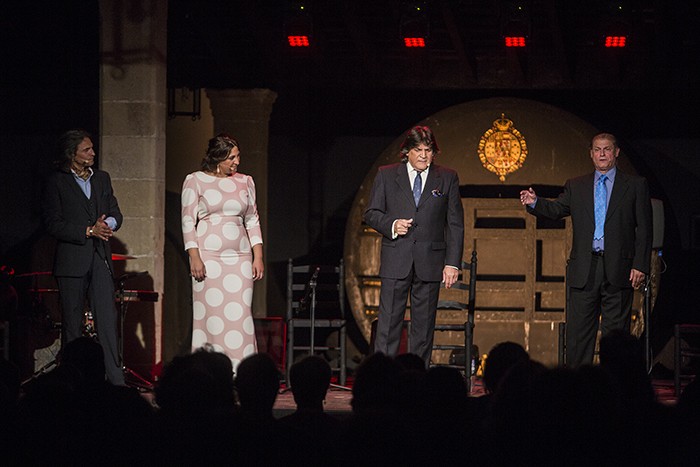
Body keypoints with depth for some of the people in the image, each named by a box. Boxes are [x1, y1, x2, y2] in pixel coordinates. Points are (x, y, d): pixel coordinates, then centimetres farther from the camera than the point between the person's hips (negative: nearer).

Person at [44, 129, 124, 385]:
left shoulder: (102, 178, 15)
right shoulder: (57, 182, -2)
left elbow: (116, 213, 16)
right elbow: (53, 224, -8)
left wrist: (108, 224, -8)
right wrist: (89, 231, -16)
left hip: (100, 259, 4)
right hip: (71, 262, -4)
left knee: (107, 319, -5)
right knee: (72, 324, 3)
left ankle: (116, 380, -7)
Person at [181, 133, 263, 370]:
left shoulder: (245, 182, 13)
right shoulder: (195, 181, 2)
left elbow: (253, 220, 15)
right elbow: (188, 221, -1)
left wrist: (258, 257, 7)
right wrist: (194, 258, -10)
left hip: (240, 257, 3)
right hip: (209, 256, -3)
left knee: (240, 315, -3)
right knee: (212, 315, -5)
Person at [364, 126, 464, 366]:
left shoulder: (447, 178, 7)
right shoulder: (386, 175, 6)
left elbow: (455, 224, 5)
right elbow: (371, 213, 8)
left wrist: (452, 263, -2)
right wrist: (391, 225, -13)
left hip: (430, 262, 1)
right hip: (396, 261, -1)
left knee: (424, 324, 4)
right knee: (389, 321, -5)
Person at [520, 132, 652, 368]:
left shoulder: (636, 185, 6)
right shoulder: (576, 186, 14)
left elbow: (644, 230, 2)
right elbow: (556, 209, 5)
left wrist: (640, 266, -6)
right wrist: (534, 203, -16)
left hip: (618, 269, -2)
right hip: (584, 270, 2)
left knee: (616, 331, 2)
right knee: (578, 332, 1)